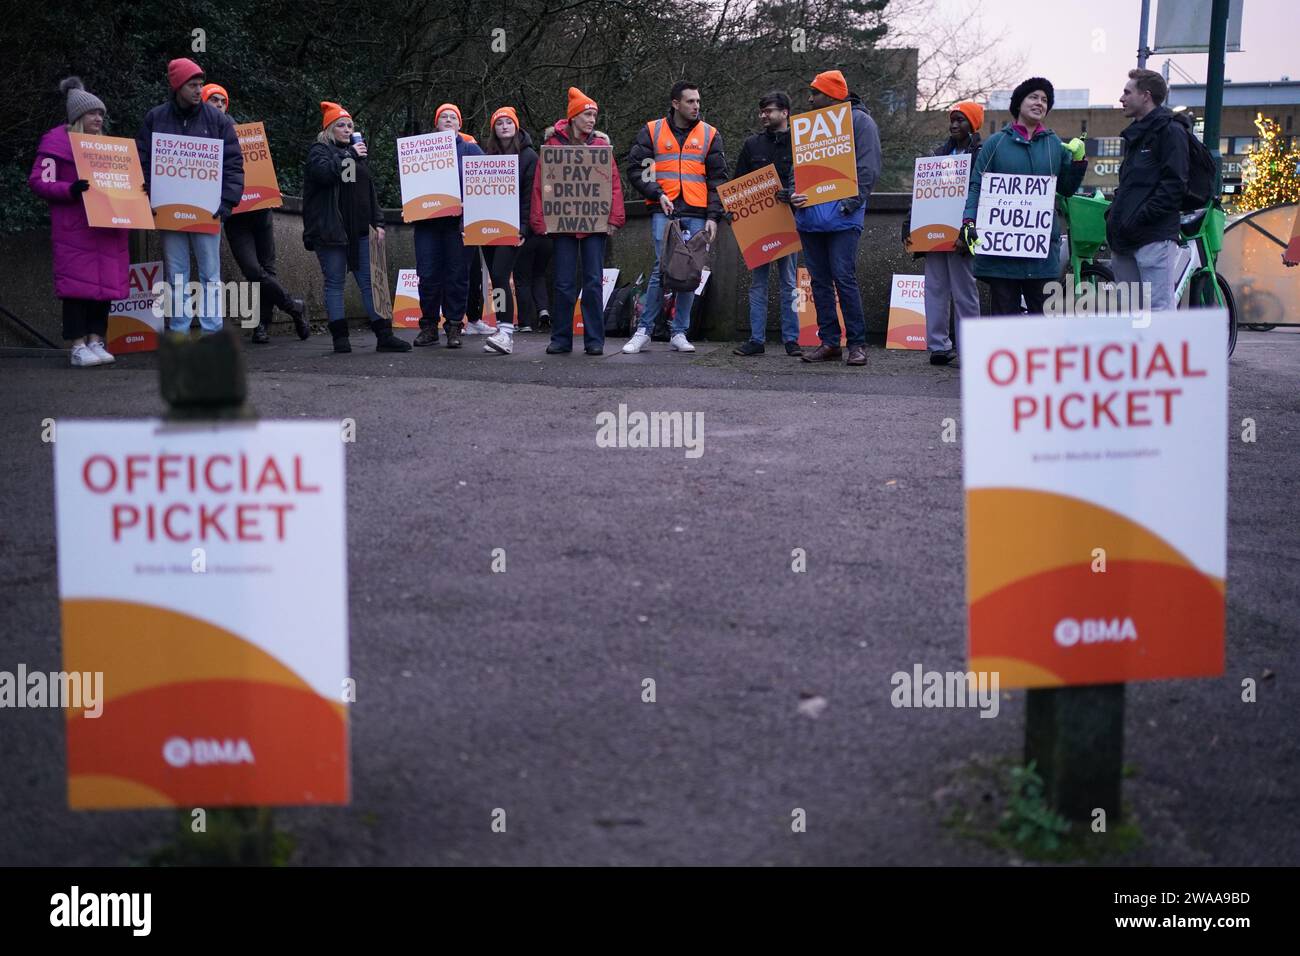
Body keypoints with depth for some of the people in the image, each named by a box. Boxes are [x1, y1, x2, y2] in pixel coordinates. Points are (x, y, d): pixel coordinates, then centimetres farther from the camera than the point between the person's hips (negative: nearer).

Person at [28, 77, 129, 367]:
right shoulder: (57, 141, -2)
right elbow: (39, 181, -8)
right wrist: (70, 190, -23)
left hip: (107, 228, 7)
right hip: (75, 229, -7)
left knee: (105, 284, 5)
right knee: (78, 285, -7)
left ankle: (96, 342, 11)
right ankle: (78, 347, -5)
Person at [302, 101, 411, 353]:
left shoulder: (356, 152, 21)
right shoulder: (320, 150, 2)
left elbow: (370, 191, 22)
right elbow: (322, 171, -21)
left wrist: (377, 222, 14)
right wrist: (349, 155, -18)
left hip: (358, 230, 6)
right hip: (330, 230, -6)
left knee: (369, 282, 2)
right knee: (335, 282, -2)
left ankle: (384, 336, 0)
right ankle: (340, 337, 0)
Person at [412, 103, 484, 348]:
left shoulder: (469, 148, 9)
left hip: (458, 221, -2)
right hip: (427, 220, 2)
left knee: (457, 275, 0)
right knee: (428, 275, -1)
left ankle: (454, 327, 7)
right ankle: (429, 326, 9)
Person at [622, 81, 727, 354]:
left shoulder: (709, 135, 11)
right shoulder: (652, 131, 7)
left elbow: (718, 179, 10)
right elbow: (635, 168, 5)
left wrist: (713, 216, 1)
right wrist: (657, 194, -8)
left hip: (696, 215, 2)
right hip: (663, 212, -2)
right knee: (662, 268, -11)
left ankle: (679, 333, 10)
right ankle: (644, 330, -3)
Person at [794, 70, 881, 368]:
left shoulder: (859, 121, -1)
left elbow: (868, 169, -8)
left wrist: (850, 204, -17)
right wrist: (795, 194, 2)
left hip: (841, 217, -7)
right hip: (809, 216, 7)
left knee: (844, 278, -11)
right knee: (820, 281, 7)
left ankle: (857, 343, -4)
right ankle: (829, 342, 13)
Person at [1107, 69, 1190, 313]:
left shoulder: (1170, 131, -4)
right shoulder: (1134, 134, 22)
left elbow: (1174, 185, -14)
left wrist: (1140, 217, -19)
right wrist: (1113, 213, 10)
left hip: (1155, 237, -9)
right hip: (1125, 238, 9)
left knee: (1159, 308, -11)